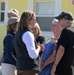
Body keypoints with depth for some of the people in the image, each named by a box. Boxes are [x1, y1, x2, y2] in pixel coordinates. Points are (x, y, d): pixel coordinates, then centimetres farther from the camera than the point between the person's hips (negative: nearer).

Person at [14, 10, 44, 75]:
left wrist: (36, 46, 14)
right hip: (29, 68, -9)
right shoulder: (28, 34, -15)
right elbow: (33, 55, -21)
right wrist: (38, 48, -1)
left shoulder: (18, 33, 13)